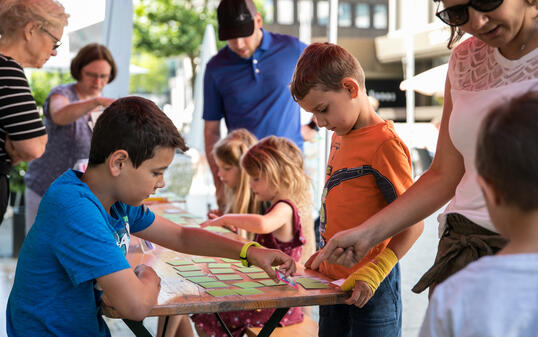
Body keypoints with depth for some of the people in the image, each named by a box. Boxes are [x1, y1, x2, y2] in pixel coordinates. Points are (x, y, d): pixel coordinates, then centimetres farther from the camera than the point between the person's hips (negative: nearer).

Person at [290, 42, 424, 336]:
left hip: (370, 289, -8)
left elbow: (413, 223, -18)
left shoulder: (385, 144, -17)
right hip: (333, 282, 8)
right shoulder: (339, 137, 12)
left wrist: (375, 271, -25)